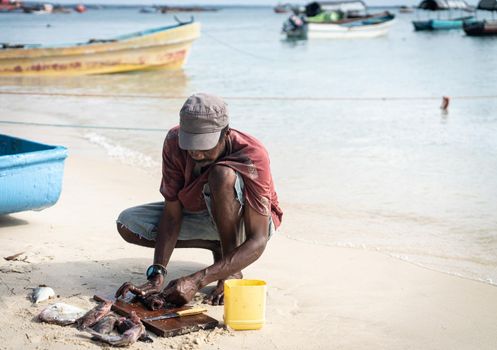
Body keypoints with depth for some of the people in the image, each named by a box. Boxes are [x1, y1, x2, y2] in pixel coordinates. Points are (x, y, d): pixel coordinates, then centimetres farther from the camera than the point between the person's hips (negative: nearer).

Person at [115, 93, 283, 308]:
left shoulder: (253, 156, -34)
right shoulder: (174, 142, -23)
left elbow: (258, 242, -38)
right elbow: (172, 213, -20)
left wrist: (197, 281, -48)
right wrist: (156, 275, -35)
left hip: (247, 220, -5)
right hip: (201, 213, 5)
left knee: (222, 173, -37)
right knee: (128, 223, -15)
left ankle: (232, 273, -21)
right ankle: (220, 247, -3)